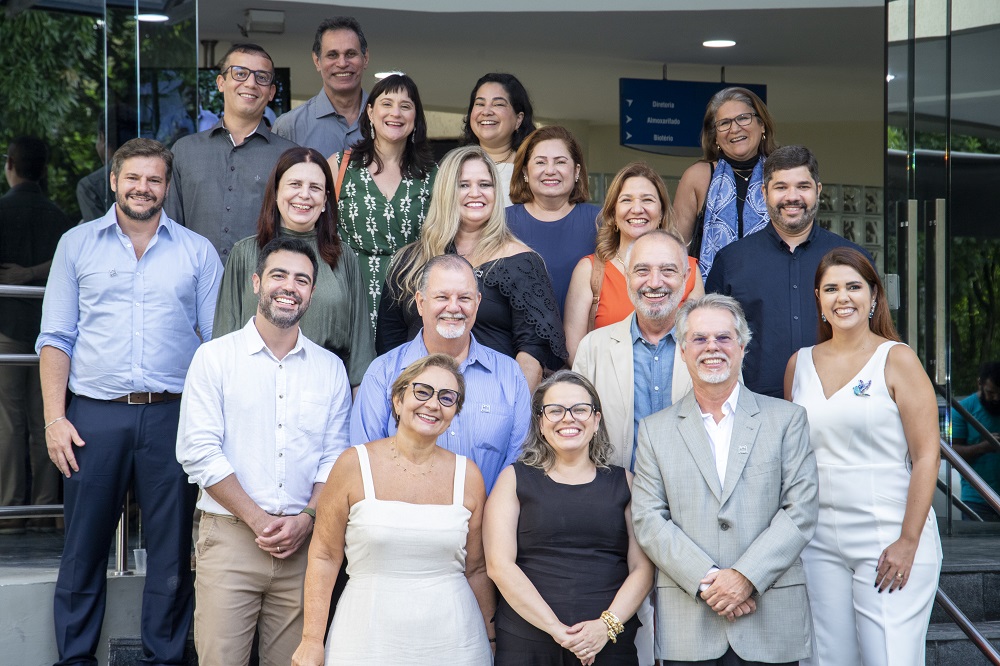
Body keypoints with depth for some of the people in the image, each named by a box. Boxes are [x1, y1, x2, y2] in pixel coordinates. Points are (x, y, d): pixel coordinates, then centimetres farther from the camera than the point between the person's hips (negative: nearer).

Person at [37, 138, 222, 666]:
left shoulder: (197, 252, 9)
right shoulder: (77, 245, 9)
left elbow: (218, 342, 7)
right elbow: (56, 338, 6)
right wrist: (54, 418, -4)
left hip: (172, 416, 0)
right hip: (94, 415, 0)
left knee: (172, 552, 4)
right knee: (83, 548, 4)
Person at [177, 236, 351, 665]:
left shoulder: (330, 369, 12)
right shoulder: (214, 357, 2)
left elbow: (334, 457, 9)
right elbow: (198, 452, -5)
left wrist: (305, 520, -7)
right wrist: (259, 520, -10)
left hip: (303, 543, 3)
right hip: (230, 534, -2)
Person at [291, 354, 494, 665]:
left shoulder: (467, 475, 2)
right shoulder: (355, 464, -4)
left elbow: (477, 569, 10)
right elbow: (324, 556, -2)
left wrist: (492, 639, 9)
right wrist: (312, 640, -6)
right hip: (368, 637, -2)